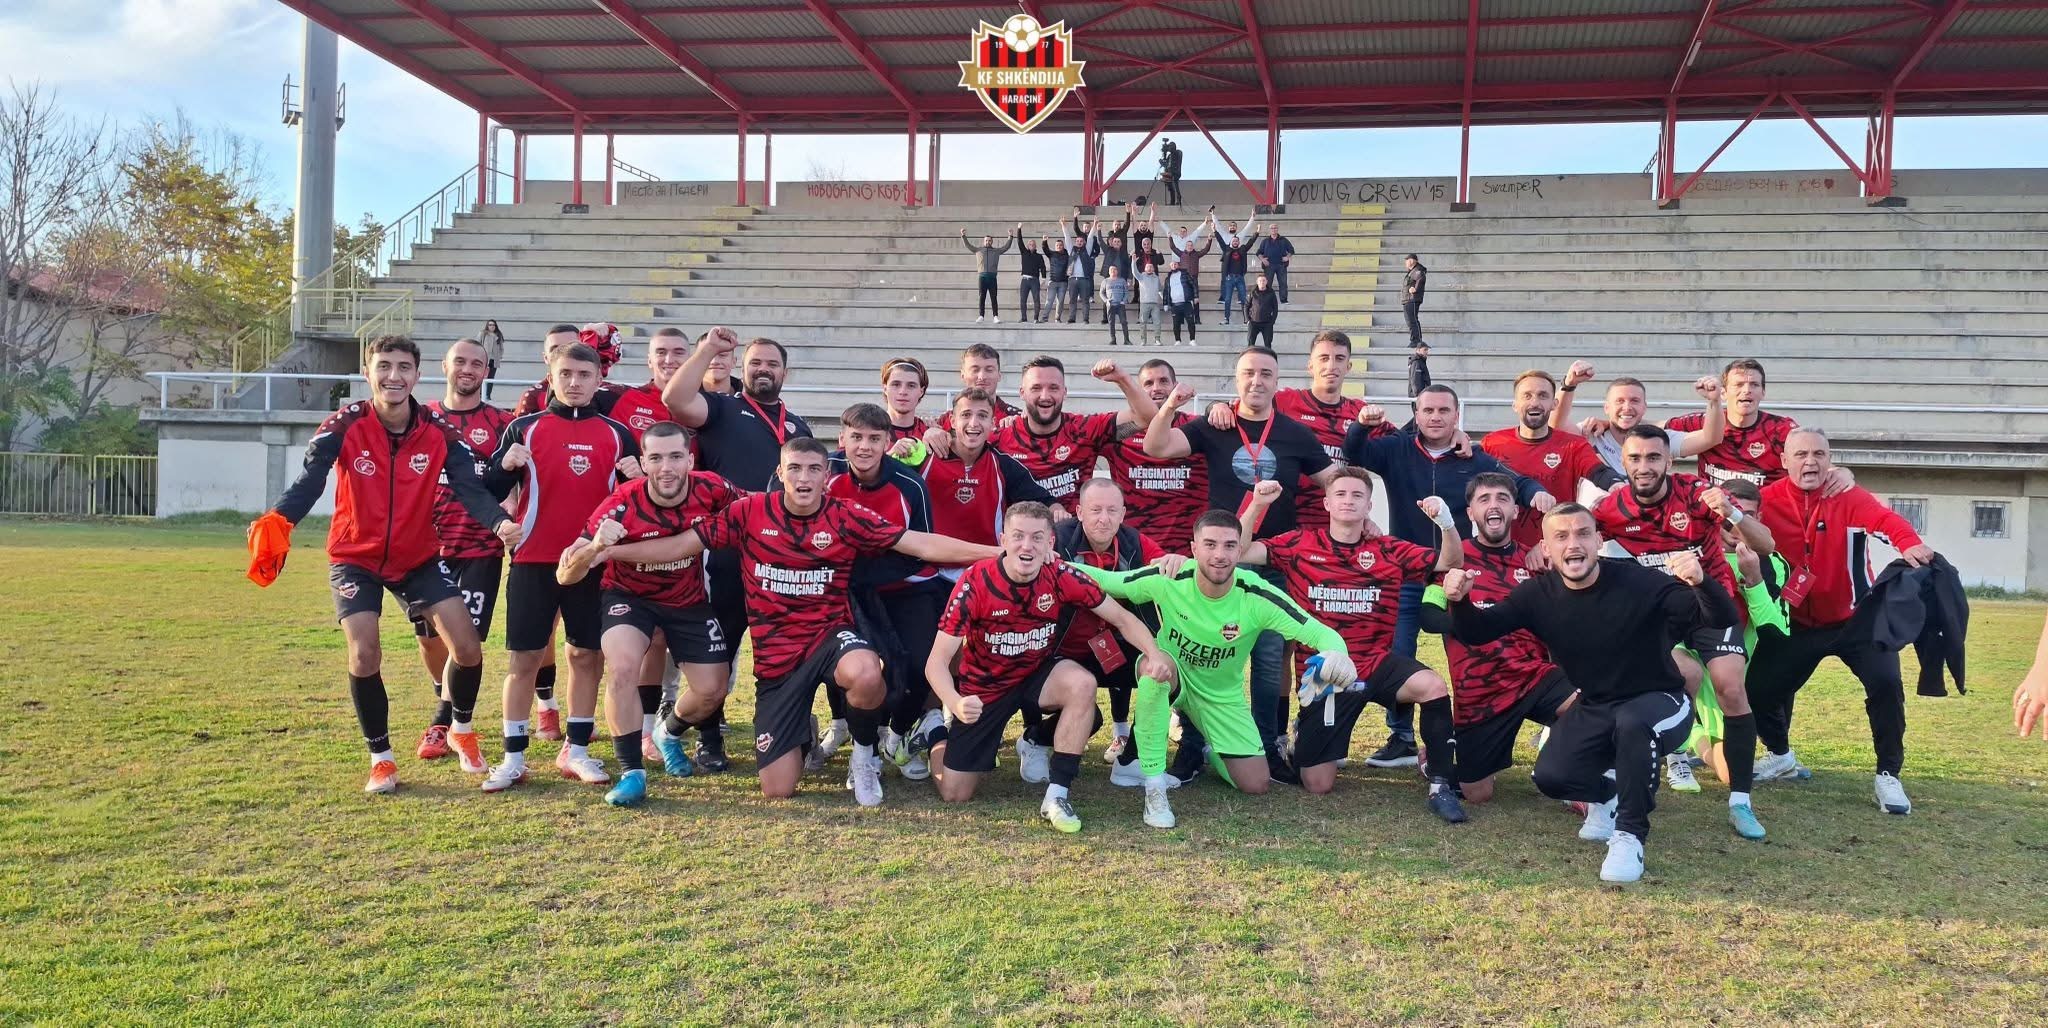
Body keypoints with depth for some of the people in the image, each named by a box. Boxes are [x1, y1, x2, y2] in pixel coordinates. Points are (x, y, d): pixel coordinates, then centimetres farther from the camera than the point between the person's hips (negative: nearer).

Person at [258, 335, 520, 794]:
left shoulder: (439, 432, -12)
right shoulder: (344, 426, -15)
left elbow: (471, 488, -21)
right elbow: (309, 480, -26)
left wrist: (499, 521, -43)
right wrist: (278, 519, -47)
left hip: (419, 558, 2)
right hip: (355, 557, -1)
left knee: (467, 646, -7)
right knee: (365, 655, -14)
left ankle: (461, 729, 23)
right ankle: (381, 759, 8)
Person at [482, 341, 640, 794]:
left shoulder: (617, 434, 7)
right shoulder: (525, 428, 4)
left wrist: (635, 478, -11)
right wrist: (506, 464, -17)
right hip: (533, 560, -1)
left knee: (588, 655, 5)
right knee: (524, 657, 1)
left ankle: (576, 751, 17)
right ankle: (513, 757, 9)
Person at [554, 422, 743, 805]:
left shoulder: (710, 489, -23)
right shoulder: (622, 505, -29)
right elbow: (564, 575, -29)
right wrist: (595, 546, -49)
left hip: (689, 601, 3)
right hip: (629, 596, -3)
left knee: (712, 691, 1)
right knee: (624, 668, -29)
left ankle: (667, 732, 35)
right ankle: (632, 773, -15)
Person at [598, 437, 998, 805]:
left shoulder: (847, 517, -6)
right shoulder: (750, 512, -4)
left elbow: (923, 544, -9)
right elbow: (680, 546, 1)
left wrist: (993, 552, -16)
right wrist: (605, 551, -5)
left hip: (830, 634, -1)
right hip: (776, 653, 1)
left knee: (864, 674, -41)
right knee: (777, 790, -2)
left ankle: (866, 754, -5)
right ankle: (799, 733, 37)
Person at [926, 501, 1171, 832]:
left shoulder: (1062, 578, -20)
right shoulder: (975, 583, -26)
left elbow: (1122, 618, -10)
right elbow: (937, 661, -25)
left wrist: (1155, 655, -30)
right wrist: (956, 704, -46)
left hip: (1038, 674, 1)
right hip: (983, 687, -1)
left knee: (1083, 684, -33)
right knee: (954, 795, -2)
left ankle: (1057, 796, -21)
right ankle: (943, 736, 34)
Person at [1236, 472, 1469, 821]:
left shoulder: (1389, 550, 4)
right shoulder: (1300, 544, -1)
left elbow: (1451, 562, 0)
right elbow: (1237, 553, -8)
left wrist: (1445, 521, -19)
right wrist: (1257, 504, -20)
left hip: (1377, 662, 1)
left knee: (1433, 686, -32)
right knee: (1317, 786, -2)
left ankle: (1440, 785, -15)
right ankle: (1304, 735, 35)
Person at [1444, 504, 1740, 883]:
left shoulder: (1640, 583, -22)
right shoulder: (1539, 595, -8)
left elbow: (1723, 620, -27)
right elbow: (1477, 633, -8)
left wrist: (1701, 582, -51)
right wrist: (1460, 601, -31)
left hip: (1659, 703, -4)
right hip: (1593, 709, 4)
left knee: (1632, 722, -39)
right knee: (1551, 777, -19)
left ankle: (1630, 835, -20)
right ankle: (1607, 791, 18)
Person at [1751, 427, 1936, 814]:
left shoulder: (1849, 496, -17)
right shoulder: (1769, 500, -9)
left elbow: (1884, 520, -36)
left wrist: (1909, 544, -59)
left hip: (1856, 618, -2)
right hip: (1797, 622, 2)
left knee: (1885, 683, -19)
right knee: (1758, 688, 0)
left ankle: (1888, 776, 1)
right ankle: (1781, 758, 30)